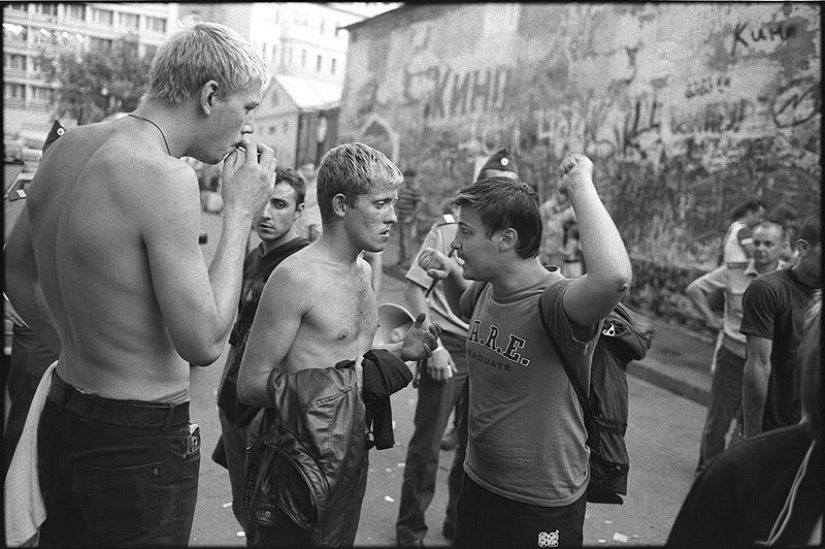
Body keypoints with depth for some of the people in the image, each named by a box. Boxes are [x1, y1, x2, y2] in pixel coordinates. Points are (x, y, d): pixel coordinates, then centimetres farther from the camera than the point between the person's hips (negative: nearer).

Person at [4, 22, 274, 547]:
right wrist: (241, 212, -16)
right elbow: (204, 343, -23)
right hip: (141, 443, -8)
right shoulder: (164, 176, -24)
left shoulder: (68, 146, 3)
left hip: (61, 419, 8)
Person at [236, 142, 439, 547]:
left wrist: (401, 353, 1)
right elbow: (250, 384, -16)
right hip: (305, 464, -8)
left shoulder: (362, 271, 7)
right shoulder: (297, 275, -19)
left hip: (352, 457, 8)